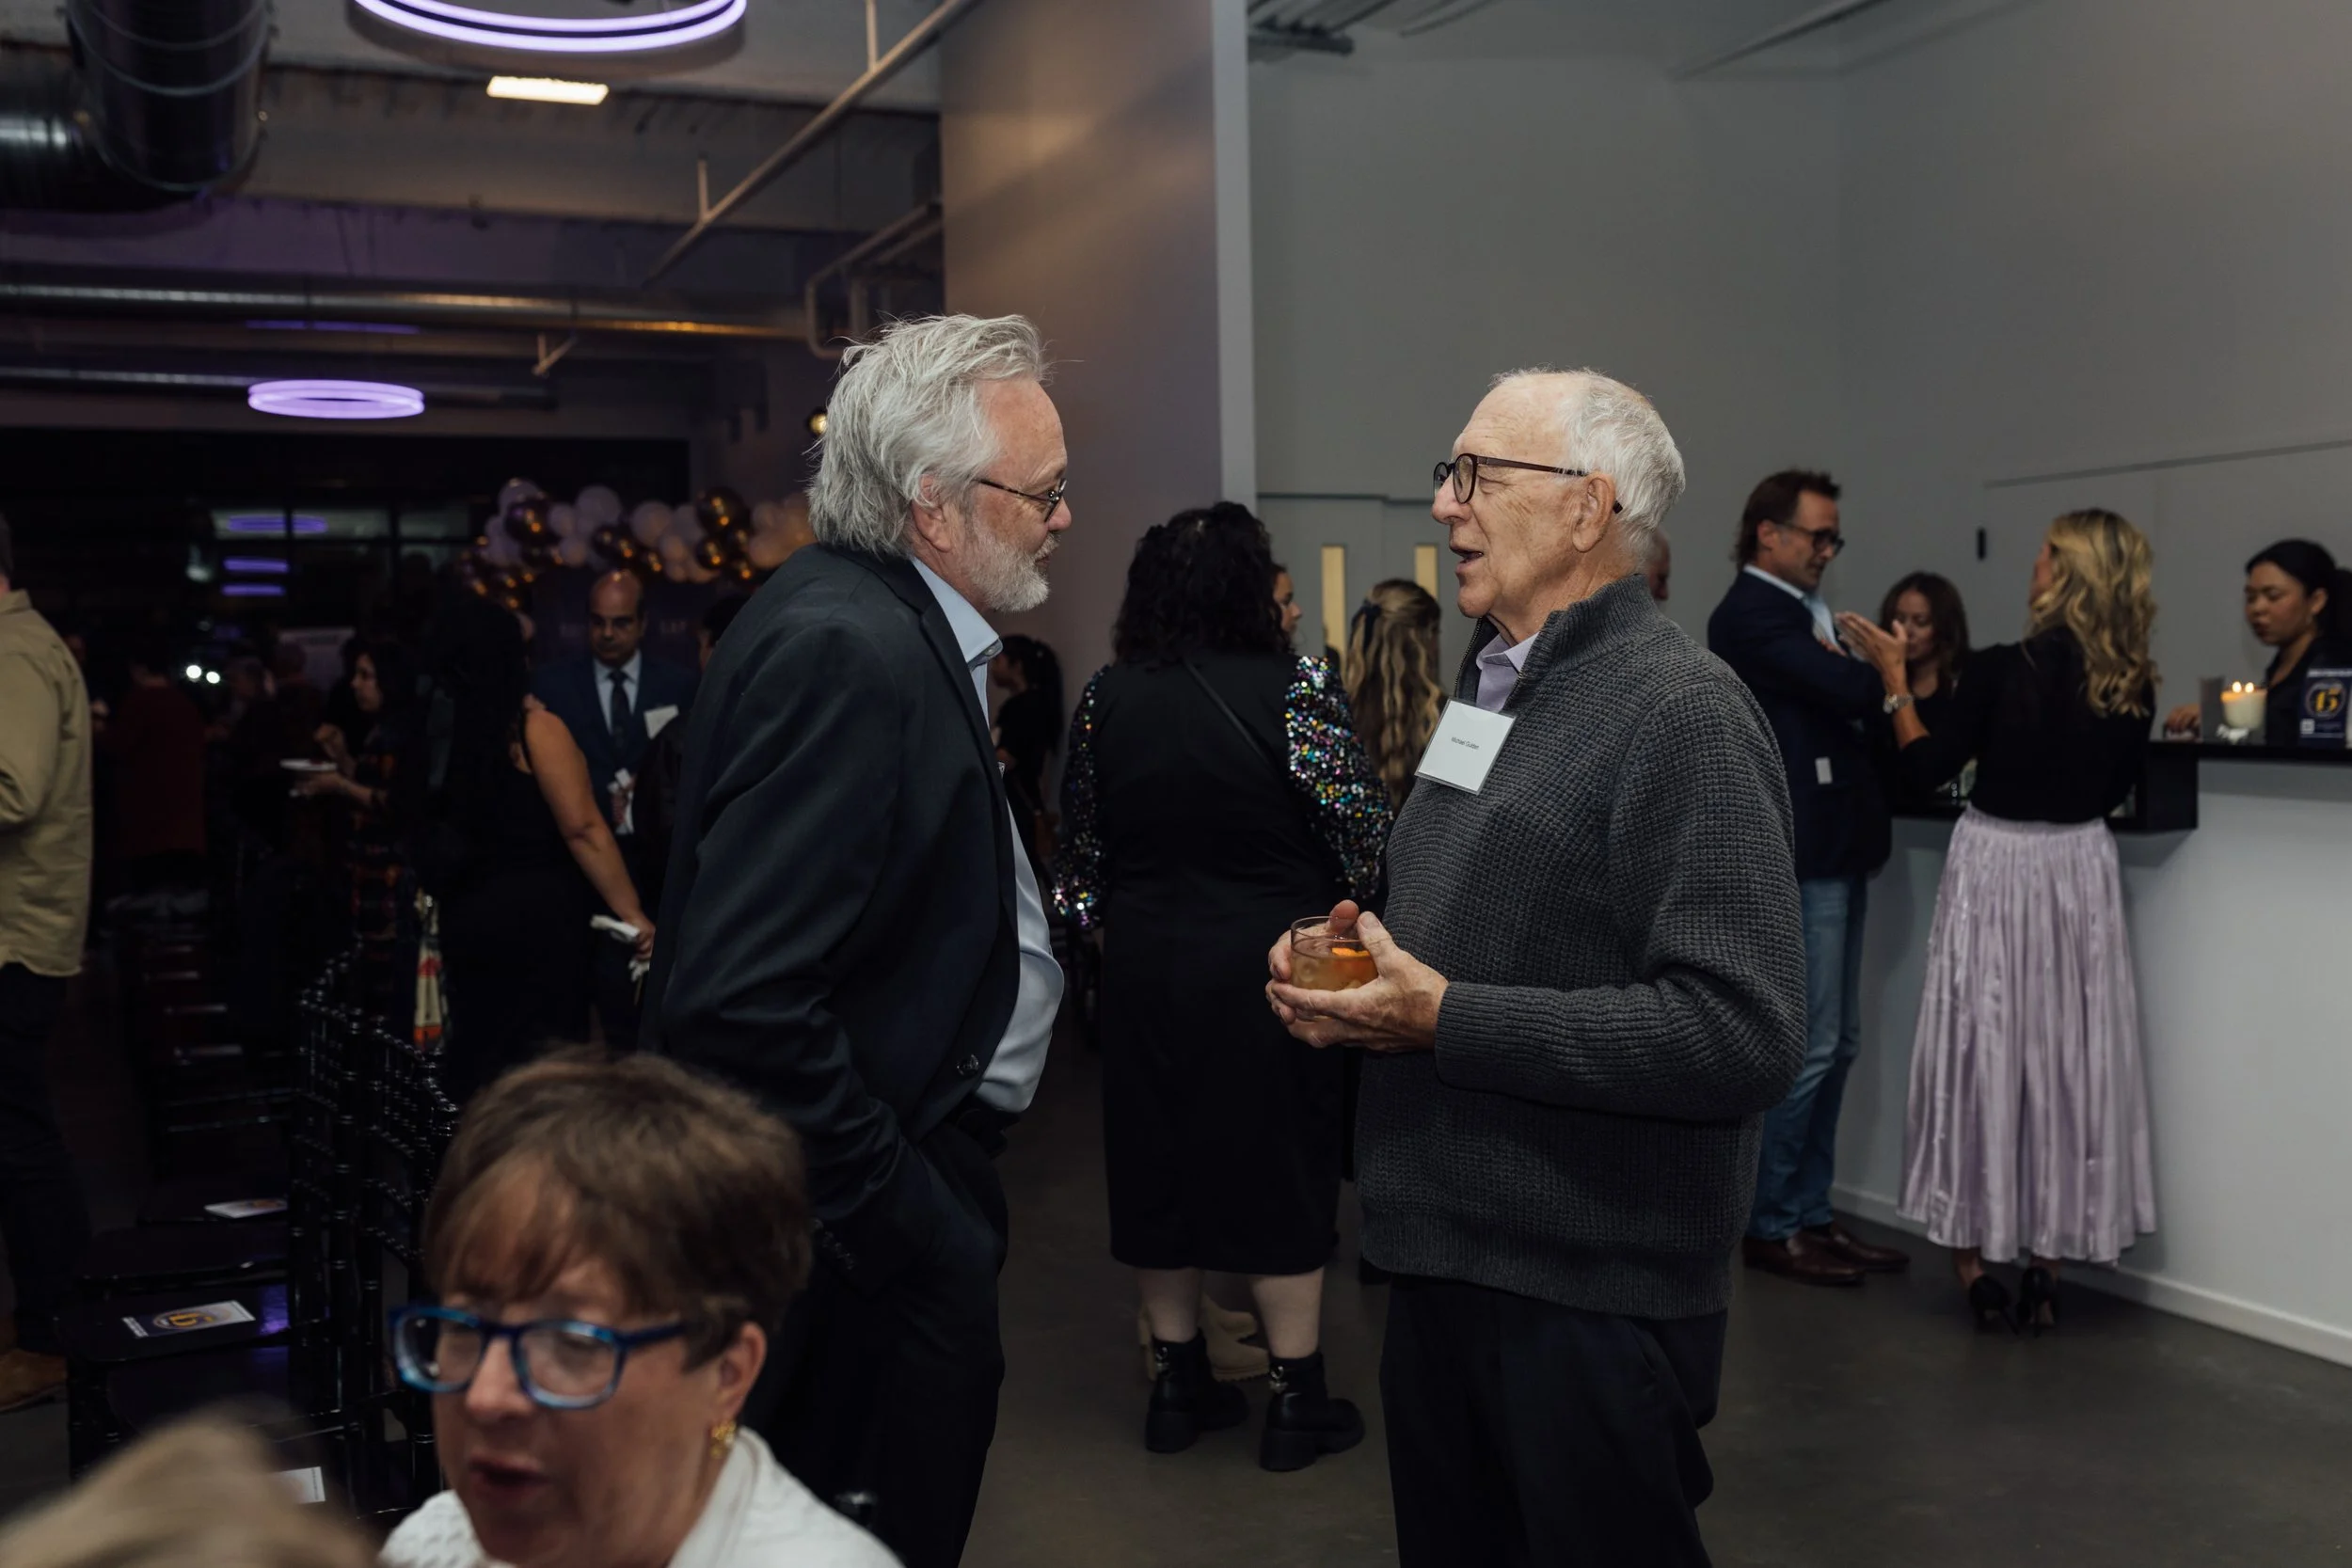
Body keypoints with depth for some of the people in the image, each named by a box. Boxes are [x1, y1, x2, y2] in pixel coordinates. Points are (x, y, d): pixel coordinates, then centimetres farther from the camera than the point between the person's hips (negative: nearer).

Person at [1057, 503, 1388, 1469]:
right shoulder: (1295, 689, -13)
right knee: (1281, 1166, 7)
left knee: (1157, 1158, 14)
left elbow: (1082, 834, 8)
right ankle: (1297, 1399, 16)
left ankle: (1177, 1383, 25)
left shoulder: (1106, 696, 0)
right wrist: (1343, 900, 9)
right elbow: (1361, 827, -11)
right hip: (1264, 968, -4)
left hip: (1144, 965, 4)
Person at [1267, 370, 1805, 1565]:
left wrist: (1442, 1018, -23)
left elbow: (1744, 1032, -24)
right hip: (1441, 1265, 8)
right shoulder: (1488, 688, 14)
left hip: (1590, 1306, -8)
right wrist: (1346, 964, 1)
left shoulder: (1682, 713, -15)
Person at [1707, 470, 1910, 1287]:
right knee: (1805, 1049, -4)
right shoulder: (1751, 613, -12)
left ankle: (1811, 1216, 20)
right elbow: (1851, 689, -22)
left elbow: (1844, 703, 13)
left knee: (1835, 1046, 12)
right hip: (1796, 858, -10)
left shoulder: (1799, 612, 18)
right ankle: (1773, 1228, 7)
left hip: (1833, 853, 10)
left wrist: (1873, 673, -8)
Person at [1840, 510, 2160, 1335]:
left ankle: (1974, 1260, 12)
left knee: (1979, 1051, 6)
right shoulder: (2132, 684, -2)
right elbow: (2115, 788, 9)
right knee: (2067, 1055, 11)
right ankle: (2048, 1259, 18)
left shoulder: (2000, 670, -14)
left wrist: (1894, 677, 4)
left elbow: (1927, 767, -6)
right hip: (2080, 872, 4)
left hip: (1995, 869, -3)